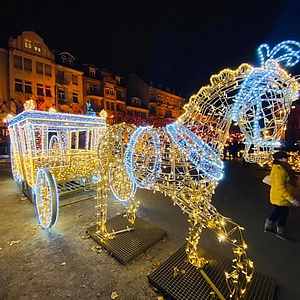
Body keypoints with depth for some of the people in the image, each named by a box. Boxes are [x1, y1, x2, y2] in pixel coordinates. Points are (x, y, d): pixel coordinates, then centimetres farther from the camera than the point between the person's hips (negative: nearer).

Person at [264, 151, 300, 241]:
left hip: (280, 197, 10)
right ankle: (280, 232, 31)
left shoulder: (283, 168, 5)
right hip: (281, 197, -10)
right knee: (283, 214, 9)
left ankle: (268, 226, 39)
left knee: (277, 212, 23)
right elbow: (280, 187, -29)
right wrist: (291, 199, -27)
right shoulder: (279, 171, -27)